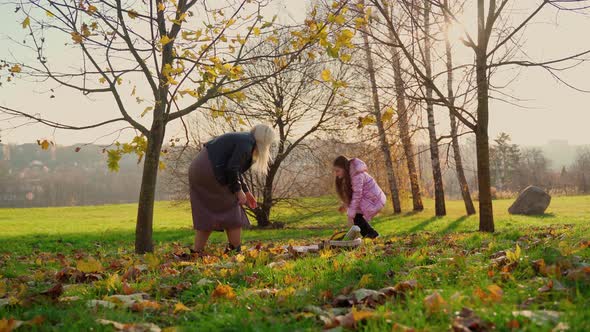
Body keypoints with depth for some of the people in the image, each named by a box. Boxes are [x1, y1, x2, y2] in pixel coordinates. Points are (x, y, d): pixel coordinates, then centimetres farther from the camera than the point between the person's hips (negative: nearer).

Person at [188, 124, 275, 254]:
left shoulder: (242, 139, 19)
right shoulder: (247, 143, -11)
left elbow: (235, 169, 27)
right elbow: (232, 169, -19)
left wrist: (246, 191, 29)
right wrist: (239, 191, -8)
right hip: (209, 172, -10)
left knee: (206, 214, 14)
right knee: (231, 210, 2)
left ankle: (197, 253, 14)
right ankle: (236, 251, 7)